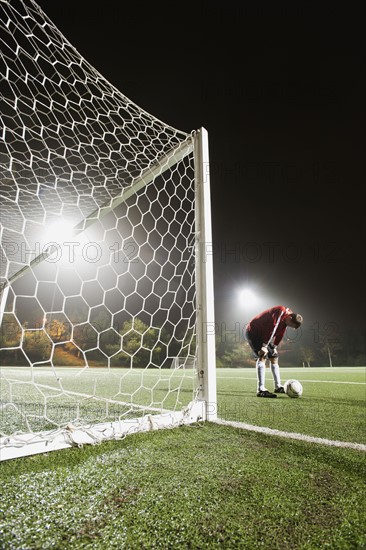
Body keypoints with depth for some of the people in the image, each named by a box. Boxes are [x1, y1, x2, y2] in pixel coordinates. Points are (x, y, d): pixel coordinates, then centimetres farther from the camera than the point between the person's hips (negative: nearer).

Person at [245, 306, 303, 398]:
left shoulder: (285, 319, 1)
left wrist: (274, 347, -1)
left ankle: (278, 387, 22)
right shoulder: (281, 312, -27)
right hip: (253, 331, -10)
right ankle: (261, 390, -23)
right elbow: (271, 328, -32)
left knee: (274, 358, 11)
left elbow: (280, 334, 5)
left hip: (263, 334, 10)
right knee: (262, 357, -21)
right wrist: (264, 346, -30)